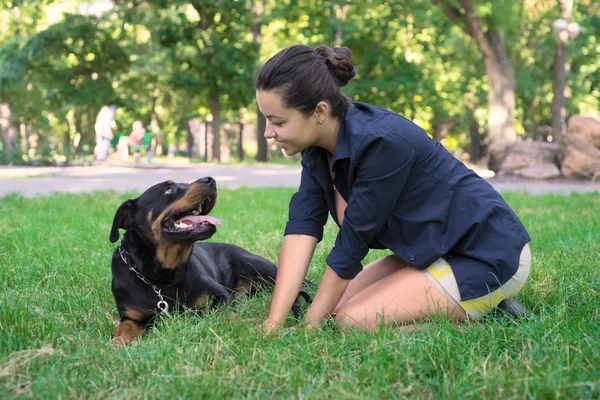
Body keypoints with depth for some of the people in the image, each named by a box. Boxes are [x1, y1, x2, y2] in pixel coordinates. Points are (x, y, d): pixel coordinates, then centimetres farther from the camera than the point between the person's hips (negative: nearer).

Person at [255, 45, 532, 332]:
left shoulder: (381, 142, -29)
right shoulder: (319, 144, -5)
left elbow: (352, 244, -23)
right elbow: (303, 226, -12)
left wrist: (309, 326, -14)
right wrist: (272, 325, -20)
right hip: (433, 252, 9)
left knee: (353, 320, -17)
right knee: (337, 305, 6)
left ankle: (484, 310, -1)